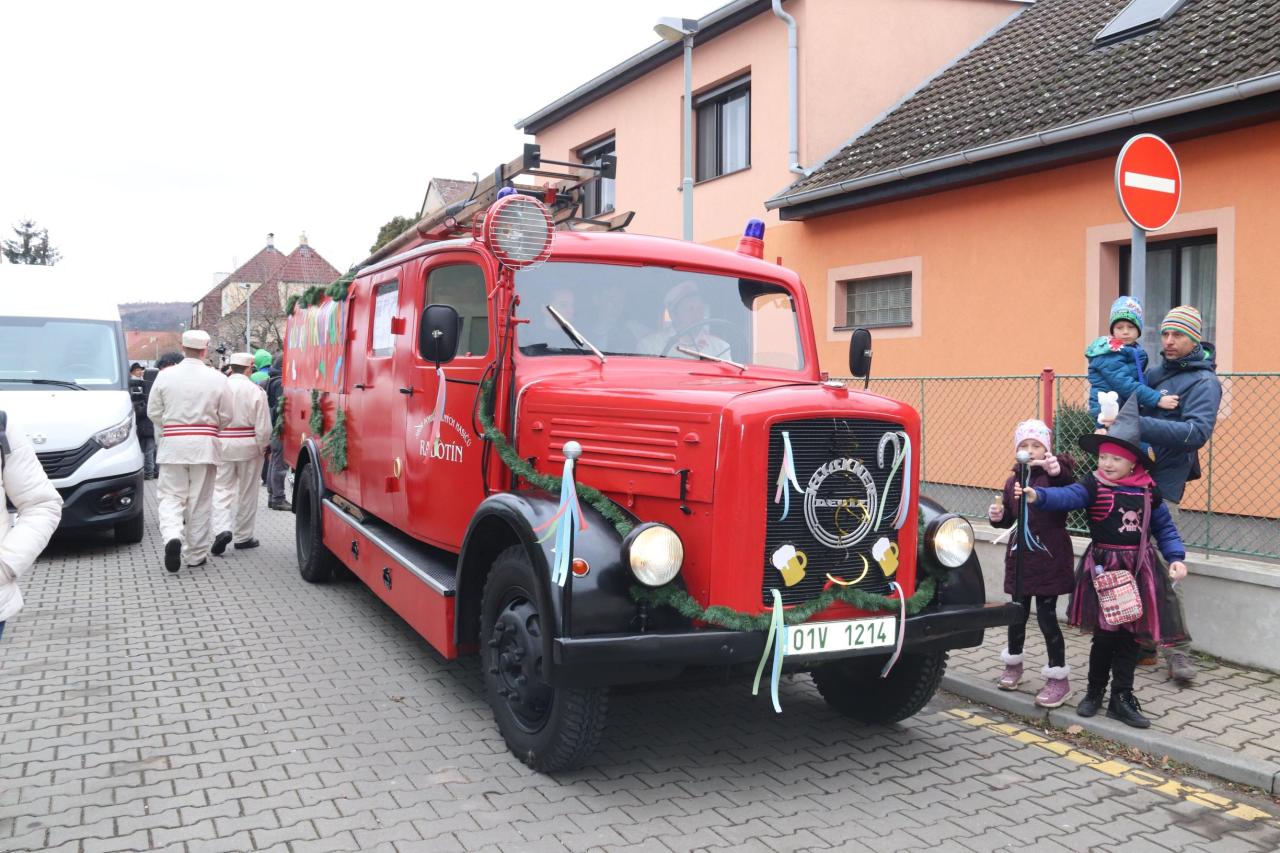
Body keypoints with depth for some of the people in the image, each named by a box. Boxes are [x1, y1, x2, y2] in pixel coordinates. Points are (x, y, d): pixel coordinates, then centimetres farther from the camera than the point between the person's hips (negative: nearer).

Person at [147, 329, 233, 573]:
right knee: (200, 501, 7)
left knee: (170, 496, 6)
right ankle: (195, 554, 14)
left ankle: (173, 536, -21)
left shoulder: (165, 375, -2)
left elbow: (153, 412, 3)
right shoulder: (217, 378, -4)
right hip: (205, 444, 0)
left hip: (173, 443, 0)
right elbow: (226, 416, 0)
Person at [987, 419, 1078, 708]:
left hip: (1049, 558, -5)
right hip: (1020, 556, 5)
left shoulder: (1055, 474, -10)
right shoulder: (1013, 481, 7)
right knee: (1018, 613, 15)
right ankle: (1013, 663, 34)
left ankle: (1059, 676, 11)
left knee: (1046, 616, -1)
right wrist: (998, 516, -4)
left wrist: (1058, 473, -51)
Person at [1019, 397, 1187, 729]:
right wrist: (1037, 495, -44)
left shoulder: (1148, 491, 2)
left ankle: (1121, 698, 19)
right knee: (1105, 634, 2)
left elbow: (1165, 527, 12)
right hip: (1102, 567, -2)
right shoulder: (1093, 486, -7)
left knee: (1130, 635, 6)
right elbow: (1066, 496, -25)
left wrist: (1175, 558, -1)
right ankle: (1095, 691, 22)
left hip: (1137, 569, 3)